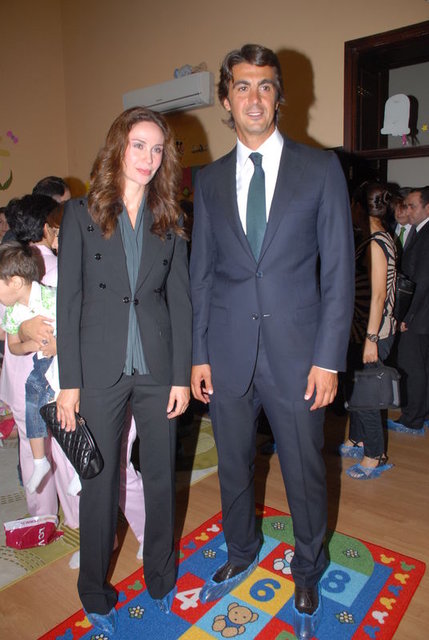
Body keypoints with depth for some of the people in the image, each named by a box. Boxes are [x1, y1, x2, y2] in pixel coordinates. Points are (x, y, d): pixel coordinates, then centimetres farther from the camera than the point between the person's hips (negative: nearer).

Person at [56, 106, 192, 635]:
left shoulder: (168, 223, 7)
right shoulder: (81, 214, 0)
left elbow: (180, 301, 4)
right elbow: (68, 301, -3)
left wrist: (182, 375, -1)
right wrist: (69, 381, -6)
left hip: (157, 368, 2)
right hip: (100, 369, -2)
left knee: (161, 476, 15)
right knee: (99, 482, 11)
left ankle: (160, 580, 40)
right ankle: (95, 595, 36)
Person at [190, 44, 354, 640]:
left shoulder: (321, 168, 0)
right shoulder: (209, 180, 8)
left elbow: (339, 271, -3)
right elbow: (200, 273, 8)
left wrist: (328, 359, -9)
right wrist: (198, 355, 3)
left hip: (297, 354, -2)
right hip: (228, 354, 3)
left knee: (305, 472, 13)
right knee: (233, 466, 18)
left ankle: (307, 573, 42)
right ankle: (240, 554, 46)